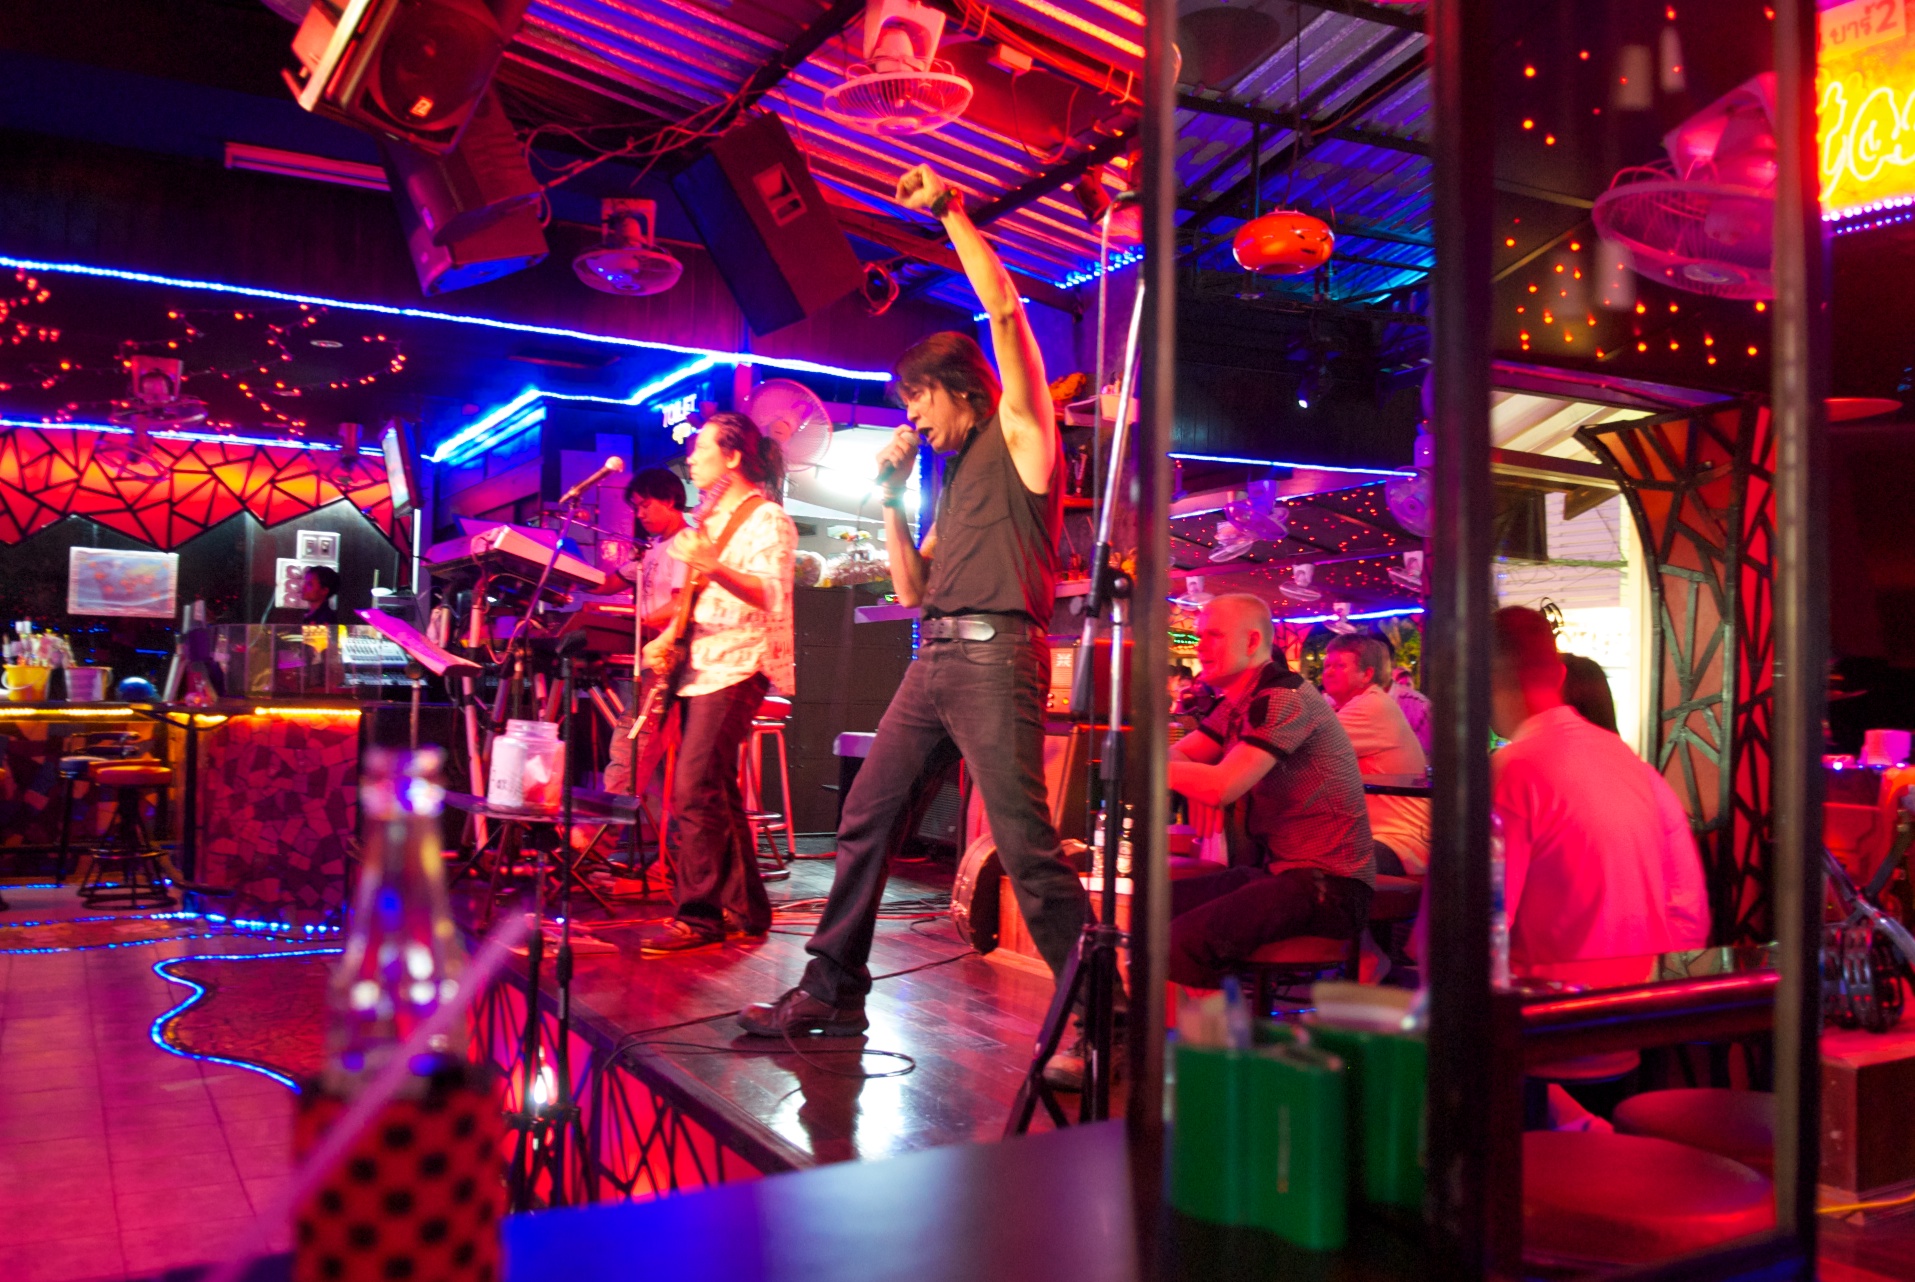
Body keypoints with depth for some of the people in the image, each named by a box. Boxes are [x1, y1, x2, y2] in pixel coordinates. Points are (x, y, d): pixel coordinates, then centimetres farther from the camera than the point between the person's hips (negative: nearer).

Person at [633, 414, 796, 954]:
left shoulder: (768, 519, -6)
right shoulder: (711, 520, 21)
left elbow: (773, 597, -20)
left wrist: (711, 565, -33)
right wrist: (667, 639, 9)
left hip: (735, 667, -9)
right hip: (699, 667, 9)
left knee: (696, 790, -15)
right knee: (717, 794, 9)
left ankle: (697, 915, -9)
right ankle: (746, 910, 16)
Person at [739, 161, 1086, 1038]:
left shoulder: (1019, 437, 4)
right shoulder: (956, 475, 26)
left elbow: (1002, 305, -6)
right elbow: (912, 588, 22)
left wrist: (949, 210, 1)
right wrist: (891, 496, 15)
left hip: (994, 654, -9)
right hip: (933, 659, 9)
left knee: (1026, 844, -13)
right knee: (864, 817, 8)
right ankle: (831, 994, 16)